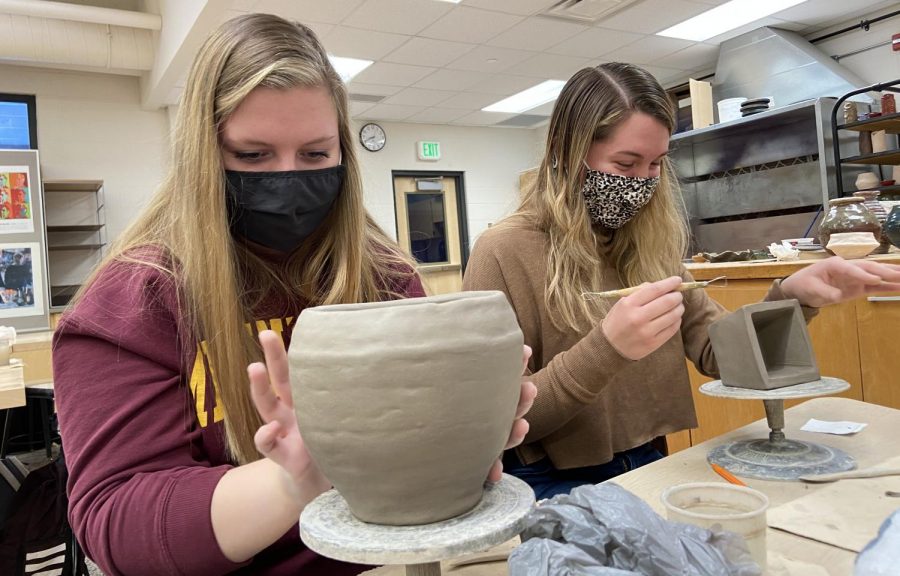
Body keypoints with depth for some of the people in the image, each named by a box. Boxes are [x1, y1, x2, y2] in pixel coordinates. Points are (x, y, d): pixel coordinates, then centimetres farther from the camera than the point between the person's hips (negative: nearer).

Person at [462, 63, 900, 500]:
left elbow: (716, 353, 5)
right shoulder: (504, 253, -14)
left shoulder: (648, 245, 5)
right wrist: (605, 349, -29)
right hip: (553, 485, -5)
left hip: (648, 468, 6)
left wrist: (790, 297, -12)